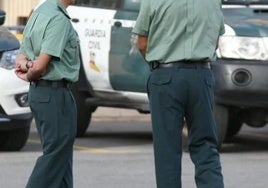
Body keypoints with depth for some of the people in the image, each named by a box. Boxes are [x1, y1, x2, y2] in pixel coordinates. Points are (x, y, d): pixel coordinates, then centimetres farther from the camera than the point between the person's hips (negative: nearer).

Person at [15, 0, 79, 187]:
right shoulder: (59, 19, -18)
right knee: (55, 155, -5)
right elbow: (41, 66, -23)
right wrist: (30, 76, -3)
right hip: (55, 93, -10)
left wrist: (24, 64, -4)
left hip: (37, 92, 10)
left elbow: (21, 55, 17)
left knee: (61, 157, 13)